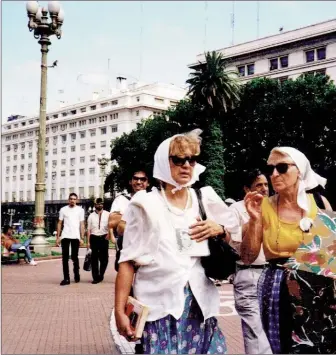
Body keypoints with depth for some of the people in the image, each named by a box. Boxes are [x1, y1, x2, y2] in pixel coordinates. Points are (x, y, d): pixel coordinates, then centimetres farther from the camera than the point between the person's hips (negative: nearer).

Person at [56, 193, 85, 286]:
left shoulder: (80, 210, 6)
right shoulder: (63, 209, 9)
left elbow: (82, 224, 4)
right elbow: (59, 223, 9)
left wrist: (82, 238, -3)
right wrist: (57, 237, 3)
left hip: (75, 237, -1)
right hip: (65, 236, 1)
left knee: (74, 257, 5)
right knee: (65, 257, 0)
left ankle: (76, 274, 26)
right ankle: (66, 278, 3)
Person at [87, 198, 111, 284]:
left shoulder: (107, 214, 6)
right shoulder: (91, 216, 9)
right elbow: (89, 229, 7)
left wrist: (109, 233, -20)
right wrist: (88, 242, 3)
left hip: (104, 238, 0)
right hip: (94, 238, 0)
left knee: (104, 258, 4)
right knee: (94, 258, 2)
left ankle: (101, 275, 22)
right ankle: (96, 277, 10)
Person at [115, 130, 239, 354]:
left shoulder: (206, 200, 8)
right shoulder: (146, 205, -2)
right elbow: (128, 261, -4)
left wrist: (219, 231, -5)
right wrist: (120, 310, -9)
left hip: (200, 302, 3)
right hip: (159, 304, -3)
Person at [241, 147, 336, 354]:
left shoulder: (319, 203, -3)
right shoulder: (264, 207, -4)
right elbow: (248, 258, -6)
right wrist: (255, 219, -16)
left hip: (319, 287, 1)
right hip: (278, 289, -1)